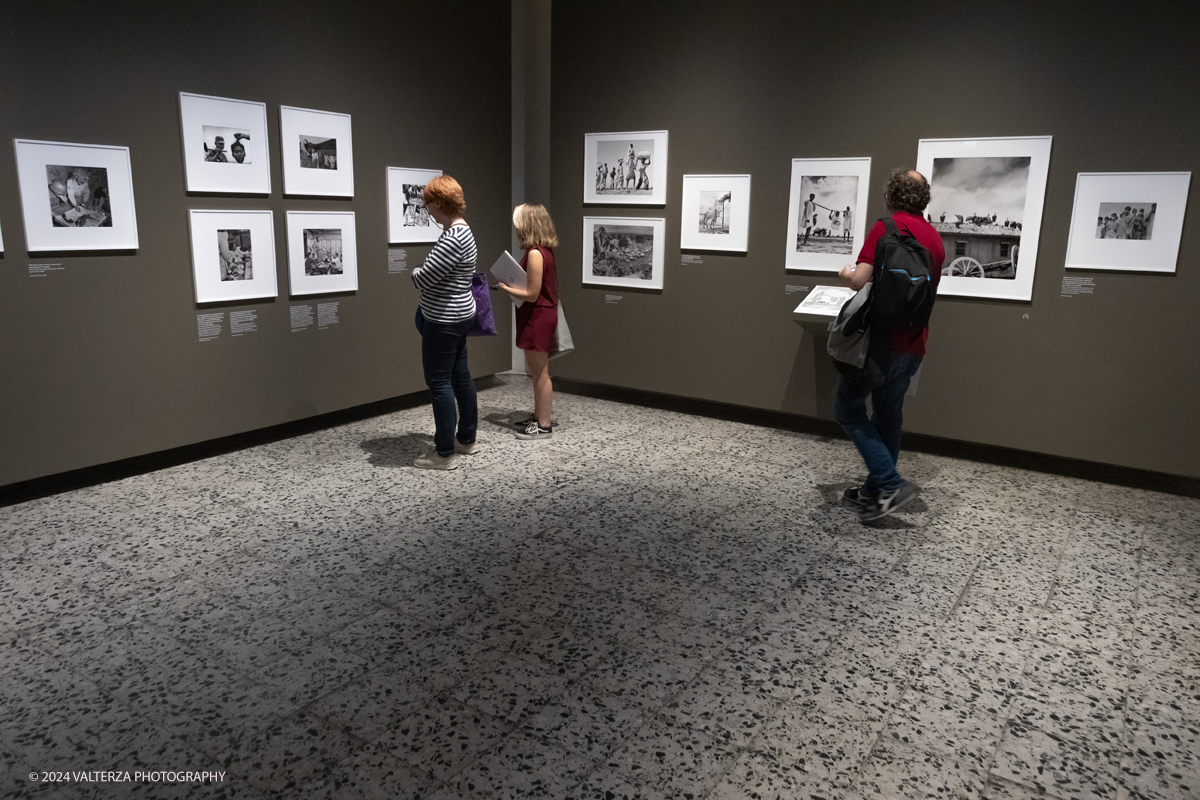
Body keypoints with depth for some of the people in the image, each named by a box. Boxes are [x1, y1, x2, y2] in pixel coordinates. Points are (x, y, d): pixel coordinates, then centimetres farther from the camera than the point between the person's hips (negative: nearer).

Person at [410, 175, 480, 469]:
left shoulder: (453, 238, -22)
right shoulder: (462, 231, 11)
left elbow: (424, 279, -21)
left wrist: (416, 271, -1)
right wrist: (425, 272, 5)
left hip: (444, 321, -10)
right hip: (459, 315, 10)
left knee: (439, 381, -3)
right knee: (460, 376, 16)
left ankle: (445, 453, 4)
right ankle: (467, 440, 28)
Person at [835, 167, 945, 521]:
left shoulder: (887, 227, -11)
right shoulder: (935, 238, 14)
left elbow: (859, 280, -20)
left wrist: (847, 274, 2)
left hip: (883, 338, -8)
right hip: (913, 342, 8)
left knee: (848, 409, 1)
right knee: (888, 414, 16)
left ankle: (890, 484, -7)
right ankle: (876, 490, 24)